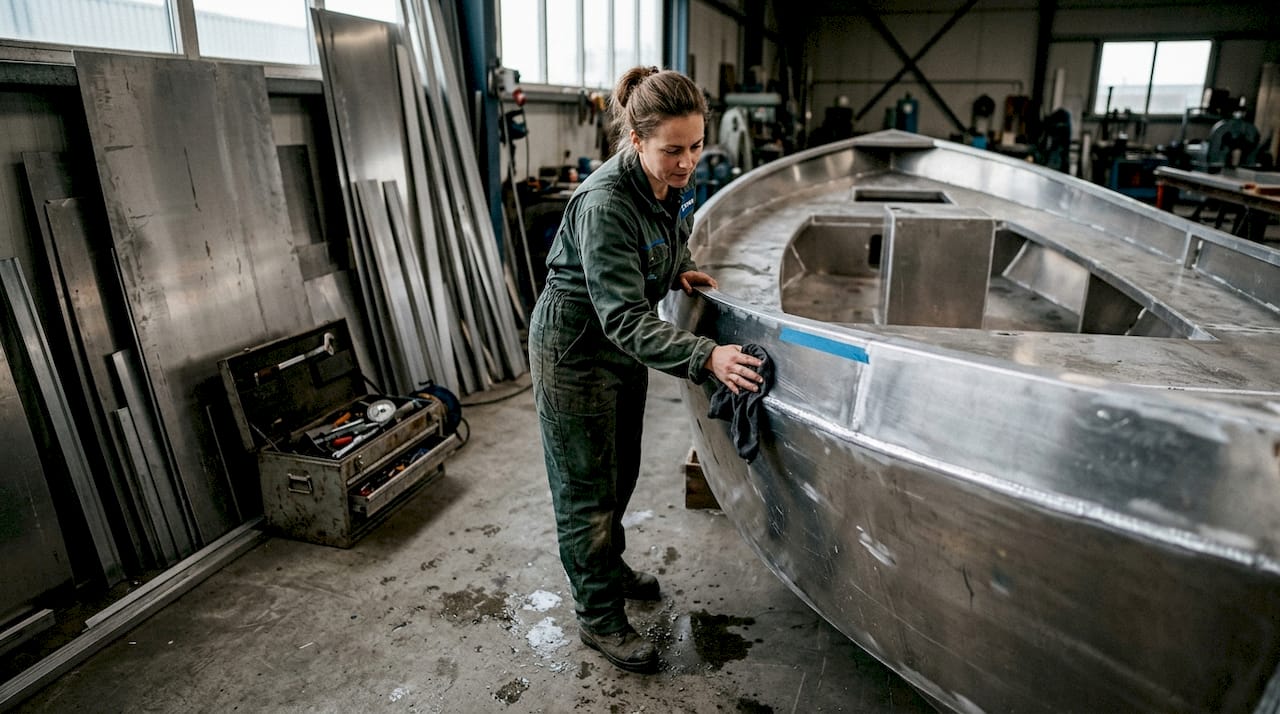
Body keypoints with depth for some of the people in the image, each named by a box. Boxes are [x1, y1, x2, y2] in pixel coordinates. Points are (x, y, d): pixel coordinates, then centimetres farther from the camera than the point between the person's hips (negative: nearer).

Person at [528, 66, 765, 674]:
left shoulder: (673, 183, -5)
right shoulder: (604, 203, -31)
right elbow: (625, 318, -36)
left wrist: (677, 272, -3)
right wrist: (706, 356, -46)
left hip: (622, 345, 8)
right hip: (574, 347, -8)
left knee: (620, 472, 23)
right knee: (587, 489, 6)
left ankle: (607, 570, 48)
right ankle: (598, 618, 25)